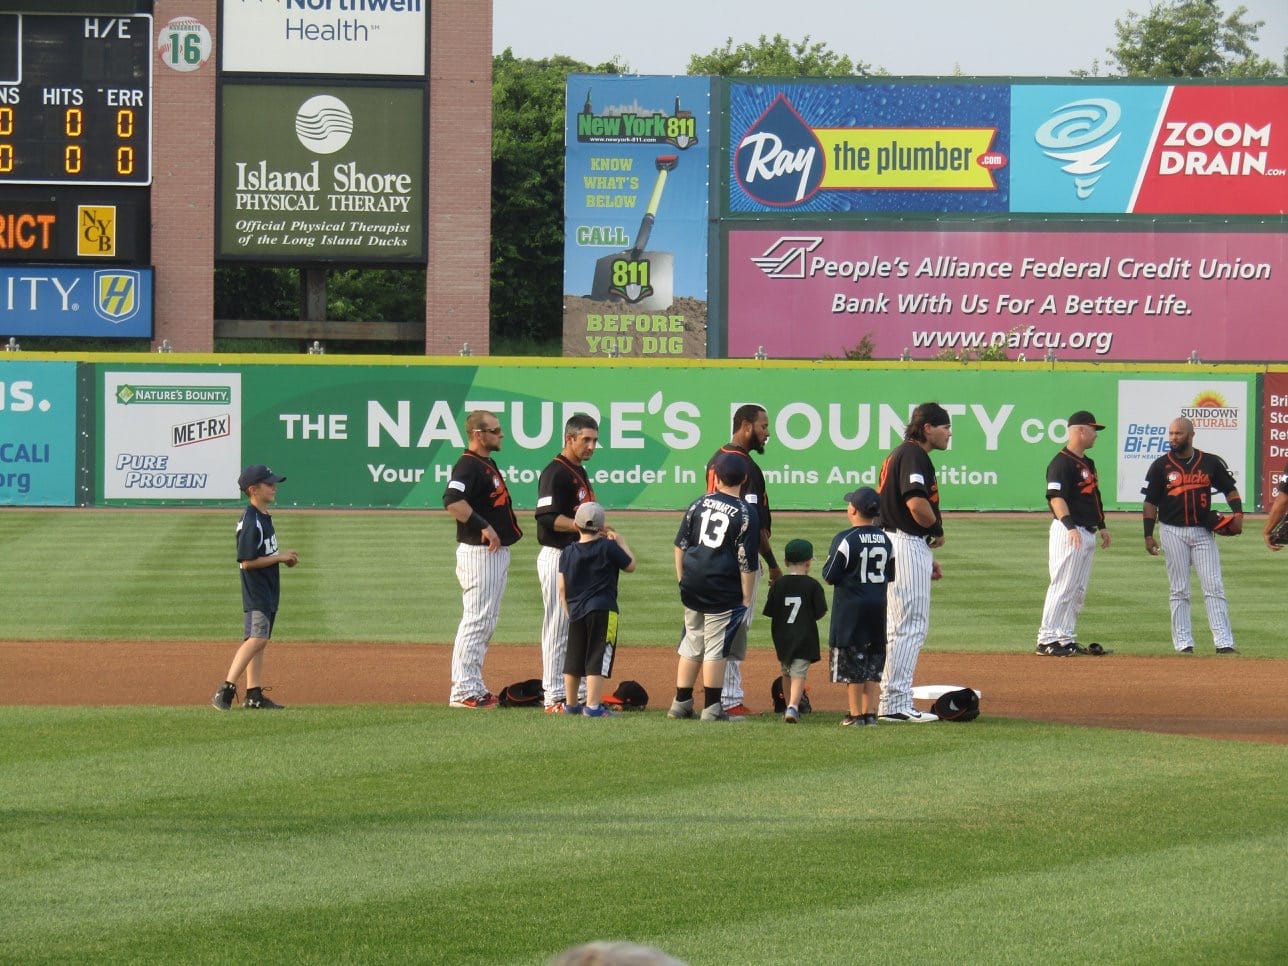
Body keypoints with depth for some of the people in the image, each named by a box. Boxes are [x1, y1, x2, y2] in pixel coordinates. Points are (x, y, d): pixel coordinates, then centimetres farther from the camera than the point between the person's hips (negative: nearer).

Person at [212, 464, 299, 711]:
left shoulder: (264, 518, 12)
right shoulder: (250, 523, -18)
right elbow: (247, 561, -22)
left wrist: (284, 558, 6)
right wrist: (280, 558, -17)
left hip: (268, 591, 10)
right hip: (256, 591, -10)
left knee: (259, 640, 10)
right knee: (256, 638, -18)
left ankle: (254, 695, 12)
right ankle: (226, 689, -21)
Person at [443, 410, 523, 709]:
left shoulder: (488, 465, 16)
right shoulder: (468, 465, -15)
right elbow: (452, 501, -31)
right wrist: (484, 527, -28)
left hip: (496, 553, 10)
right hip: (479, 553, -10)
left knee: (486, 623, 14)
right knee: (477, 620, -9)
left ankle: (475, 687, 19)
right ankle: (463, 691, -8)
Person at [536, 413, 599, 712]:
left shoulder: (580, 472, 17)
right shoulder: (556, 472, -13)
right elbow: (547, 517, -22)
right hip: (558, 556, -10)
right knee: (558, 628, -7)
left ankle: (577, 693, 19)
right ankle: (554, 698, -5)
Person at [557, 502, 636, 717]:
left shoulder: (568, 552, 6)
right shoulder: (608, 547, -7)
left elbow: (562, 588, 8)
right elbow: (630, 565, 5)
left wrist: (568, 613, 16)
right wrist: (620, 541, 15)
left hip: (575, 611, 5)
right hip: (602, 610, -5)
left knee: (573, 659, 15)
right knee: (597, 659, -7)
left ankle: (570, 705, 25)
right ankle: (592, 705, -14)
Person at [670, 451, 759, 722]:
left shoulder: (699, 505, 5)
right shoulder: (745, 514, -9)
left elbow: (680, 545, 8)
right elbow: (746, 563, -10)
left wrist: (683, 581, 15)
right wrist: (746, 598, -4)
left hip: (693, 586, 5)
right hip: (724, 592, -5)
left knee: (692, 646, 15)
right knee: (716, 649, 0)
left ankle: (681, 704, 18)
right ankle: (711, 708, 0)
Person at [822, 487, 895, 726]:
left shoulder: (846, 540, -15)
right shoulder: (885, 539, 4)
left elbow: (830, 576, -13)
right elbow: (890, 575, 11)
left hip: (851, 607, -5)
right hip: (878, 606, 5)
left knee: (851, 661, 1)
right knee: (874, 661, 12)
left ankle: (856, 714, 1)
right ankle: (870, 712, 10)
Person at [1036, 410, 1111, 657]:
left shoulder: (1087, 463, 17)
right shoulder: (1061, 463, -14)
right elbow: (1056, 497, -24)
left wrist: (1102, 525, 25)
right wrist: (1070, 526, -35)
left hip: (1087, 534, 10)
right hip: (1068, 532, -10)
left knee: (1079, 590, 11)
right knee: (1063, 587, -10)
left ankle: (1066, 639, 16)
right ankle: (1047, 640, -9)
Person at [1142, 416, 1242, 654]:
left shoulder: (1211, 463, 5)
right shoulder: (1161, 466, 2)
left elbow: (1229, 489, 12)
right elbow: (1150, 502, 2)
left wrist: (1238, 513, -5)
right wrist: (1148, 535, -5)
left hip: (1203, 531, 1)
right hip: (1173, 532, -1)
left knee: (1214, 588, -4)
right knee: (1179, 591, 2)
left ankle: (1224, 643, -7)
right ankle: (1183, 644, 5)